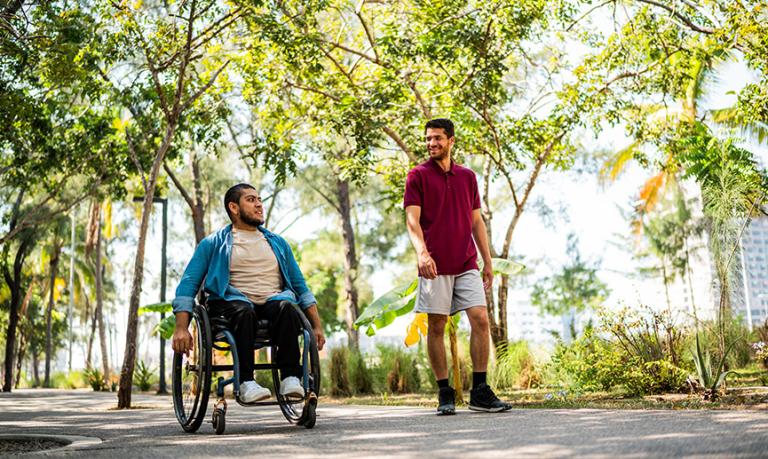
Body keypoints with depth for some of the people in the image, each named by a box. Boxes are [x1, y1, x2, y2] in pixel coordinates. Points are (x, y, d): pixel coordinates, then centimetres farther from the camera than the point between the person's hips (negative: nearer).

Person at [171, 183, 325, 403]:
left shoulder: (278, 243, 25)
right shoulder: (213, 243, 14)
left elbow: (301, 287, 24)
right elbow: (188, 285, 6)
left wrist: (317, 326, 12)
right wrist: (181, 328, -10)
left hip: (274, 301, 2)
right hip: (233, 302, -2)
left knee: (286, 307, -33)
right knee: (243, 311, -37)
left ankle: (290, 378, -36)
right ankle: (246, 383, -38)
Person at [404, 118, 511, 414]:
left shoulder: (467, 176, 14)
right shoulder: (418, 176, 3)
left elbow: (476, 221, 17)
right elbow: (412, 220, -6)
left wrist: (488, 261, 13)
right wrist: (421, 252, -23)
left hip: (467, 264, 3)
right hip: (435, 265, -3)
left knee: (480, 319, -6)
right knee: (436, 327, 0)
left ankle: (480, 392, 1)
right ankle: (444, 394, 10)